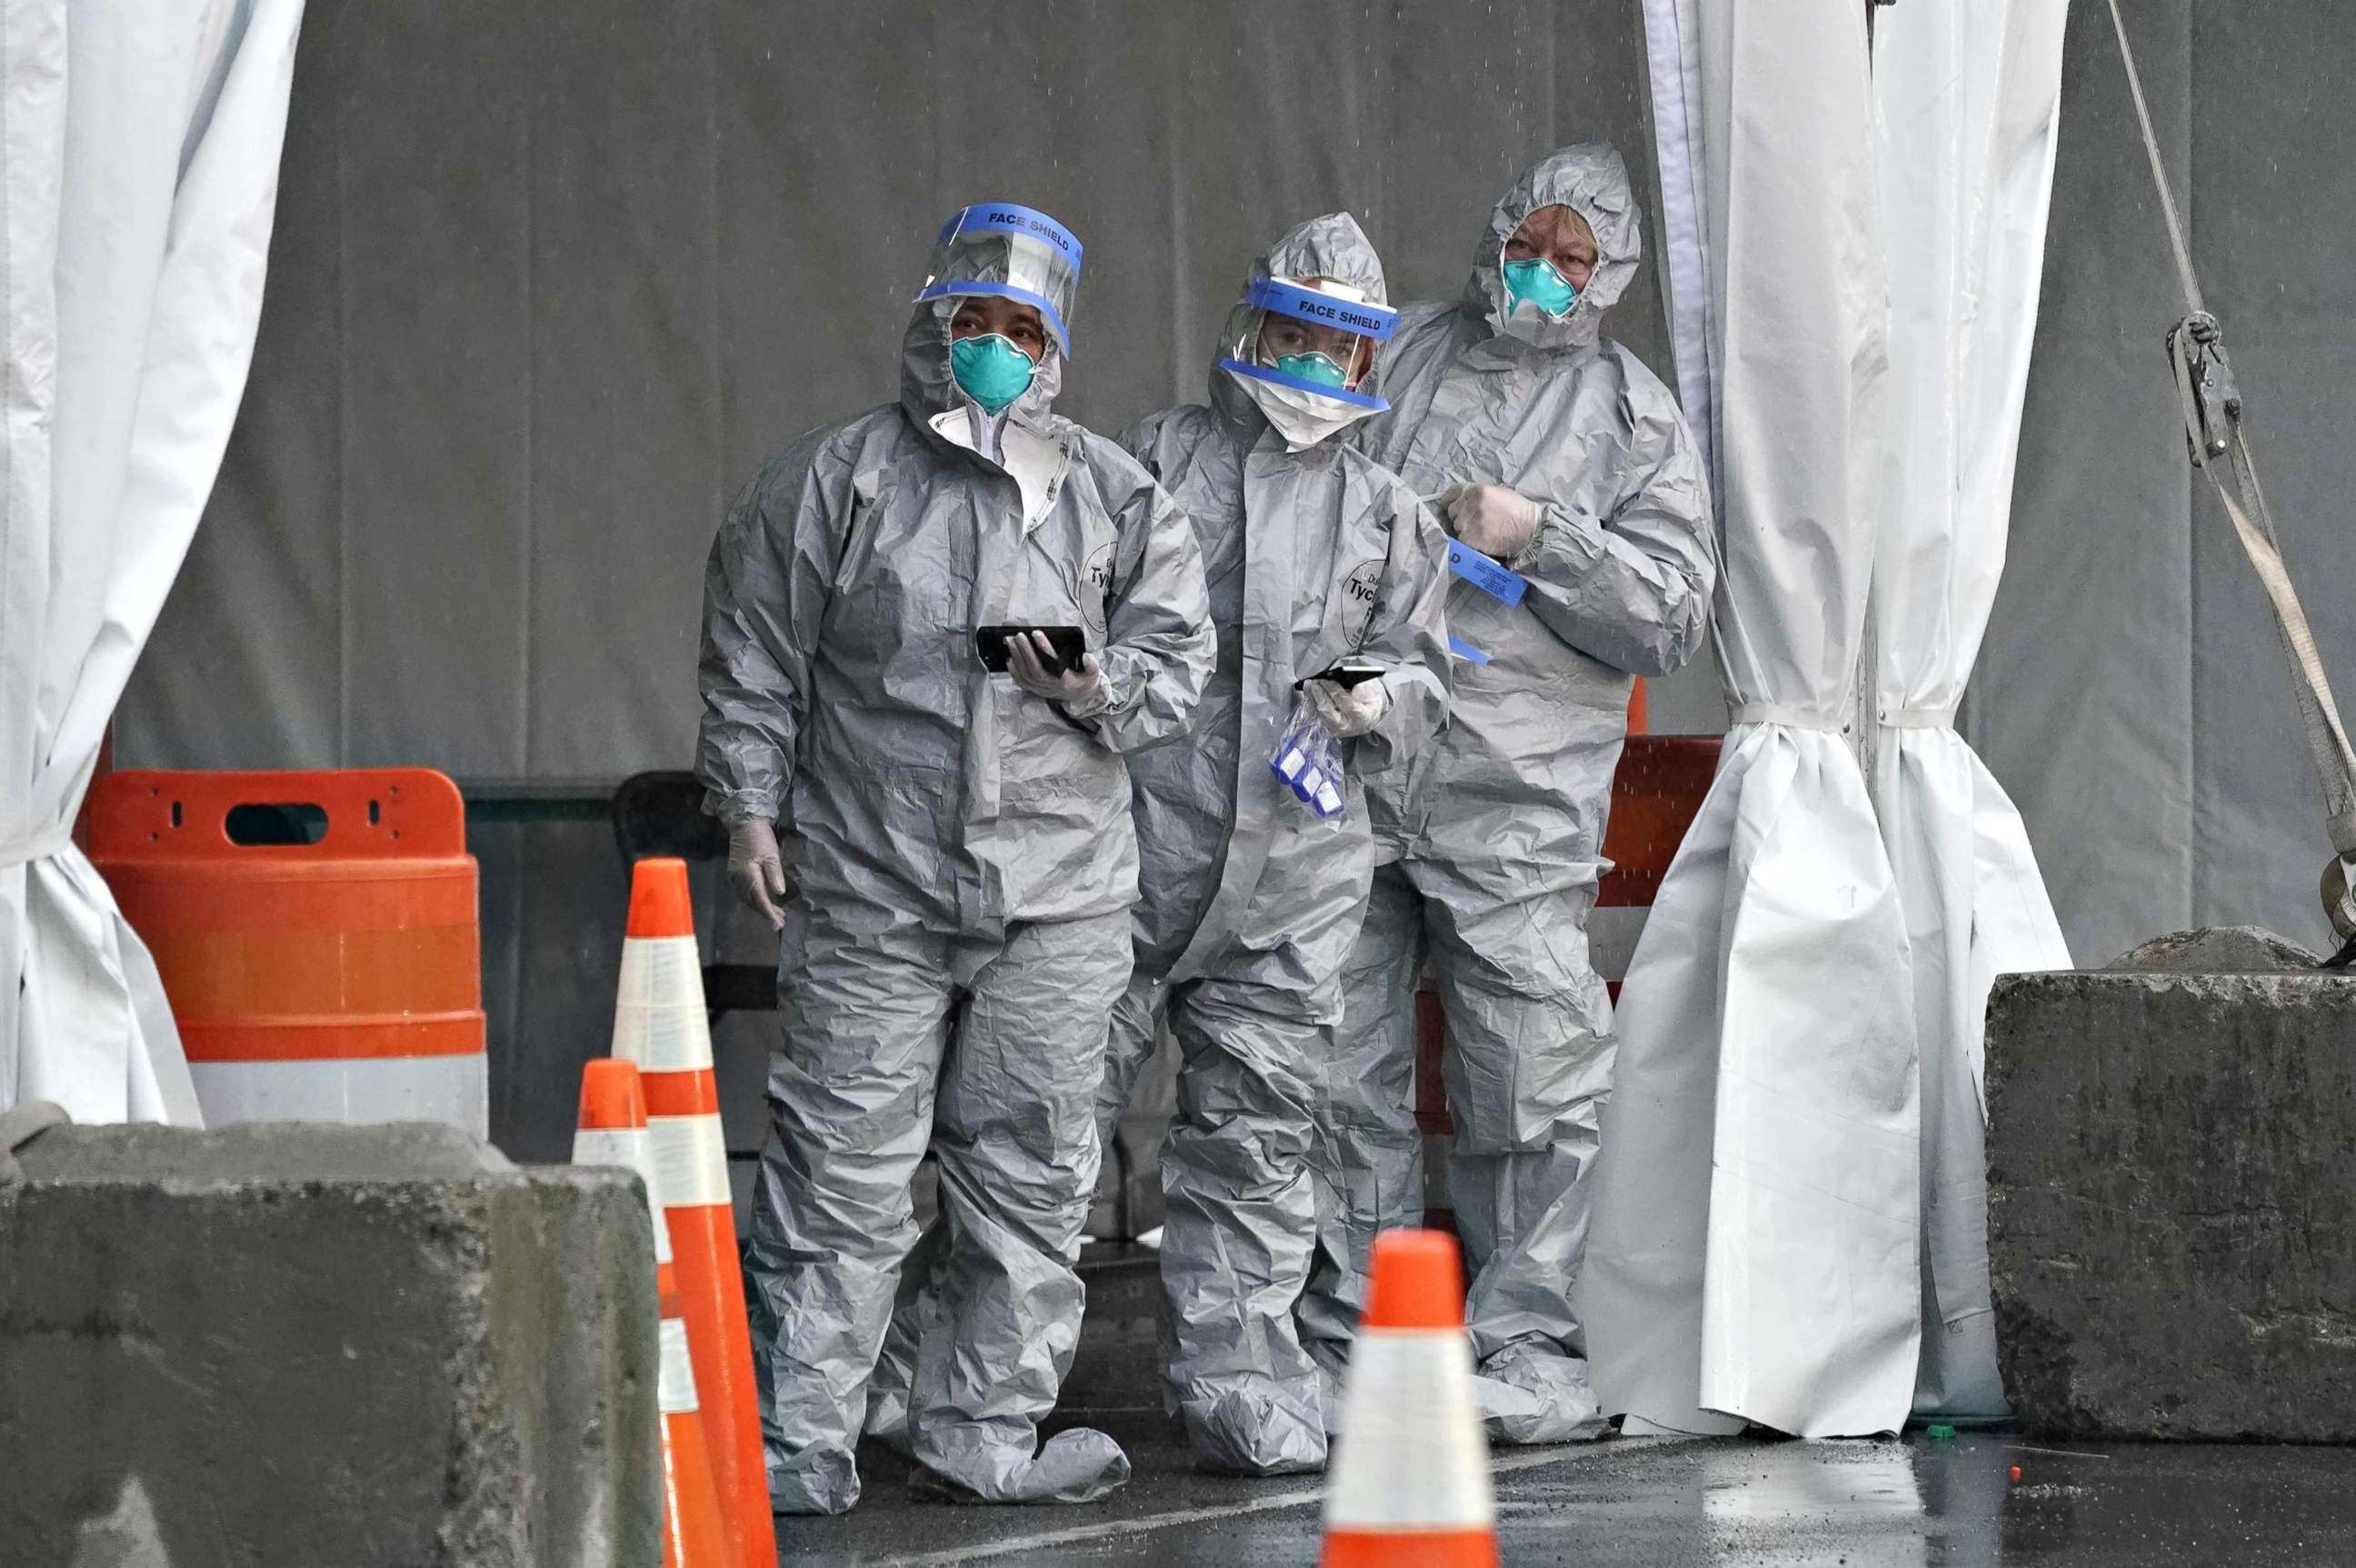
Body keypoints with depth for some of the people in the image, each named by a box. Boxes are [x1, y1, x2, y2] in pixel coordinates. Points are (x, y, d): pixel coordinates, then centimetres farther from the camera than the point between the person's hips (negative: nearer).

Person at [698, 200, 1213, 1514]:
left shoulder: (1116, 497, 9)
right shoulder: (839, 479, 3)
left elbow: (1179, 661, 10)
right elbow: (755, 654, 6)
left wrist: (1098, 685, -11)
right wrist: (751, 807, 1)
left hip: (1058, 902, 3)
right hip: (870, 889, -2)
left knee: (1031, 1173, 5)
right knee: (845, 1171, -4)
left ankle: (986, 1431, 14)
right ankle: (800, 1441, 1)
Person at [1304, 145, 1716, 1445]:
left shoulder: (1637, 420, 10)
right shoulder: (1394, 356, 15)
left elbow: (1671, 618, 3)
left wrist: (1537, 537, -9)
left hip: (1515, 801, -2)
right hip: (1348, 773, 2)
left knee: (1532, 1078, -6)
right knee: (1344, 1072, 3)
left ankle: (1531, 1349, 0)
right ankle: (1352, 1335, 11)